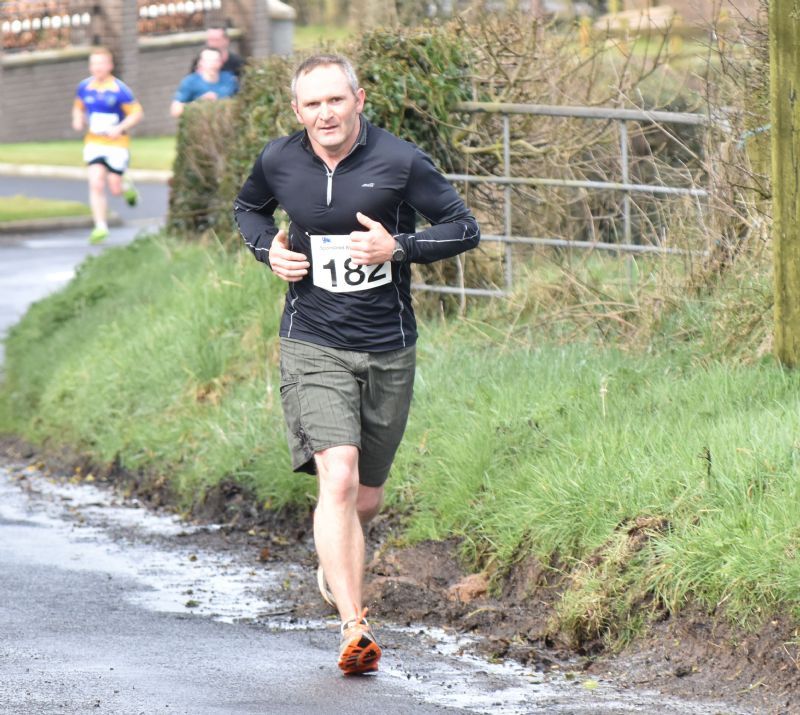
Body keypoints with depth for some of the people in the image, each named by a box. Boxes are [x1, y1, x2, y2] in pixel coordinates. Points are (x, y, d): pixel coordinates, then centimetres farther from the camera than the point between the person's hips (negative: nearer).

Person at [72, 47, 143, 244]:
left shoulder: (119, 90, -11)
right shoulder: (84, 87, 3)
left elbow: (137, 113, -6)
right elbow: (78, 107, 21)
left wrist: (119, 128, -20)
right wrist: (78, 121, 0)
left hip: (116, 143, -3)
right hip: (94, 144, 3)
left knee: (115, 189, 0)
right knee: (96, 184, -13)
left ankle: (127, 185, 37)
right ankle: (100, 226, -9)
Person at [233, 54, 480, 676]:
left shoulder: (400, 162, -9)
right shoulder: (278, 163, -2)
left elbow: (464, 228, -3)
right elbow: (247, 209, 21)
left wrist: (398, 248, -19)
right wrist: (268, 249, -1)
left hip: (388, 350, 1)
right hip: (313, 348, -1)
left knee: (366, 500, 13)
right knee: (337, 478, -21)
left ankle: (336, 564, 49)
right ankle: (354, 628, -26)